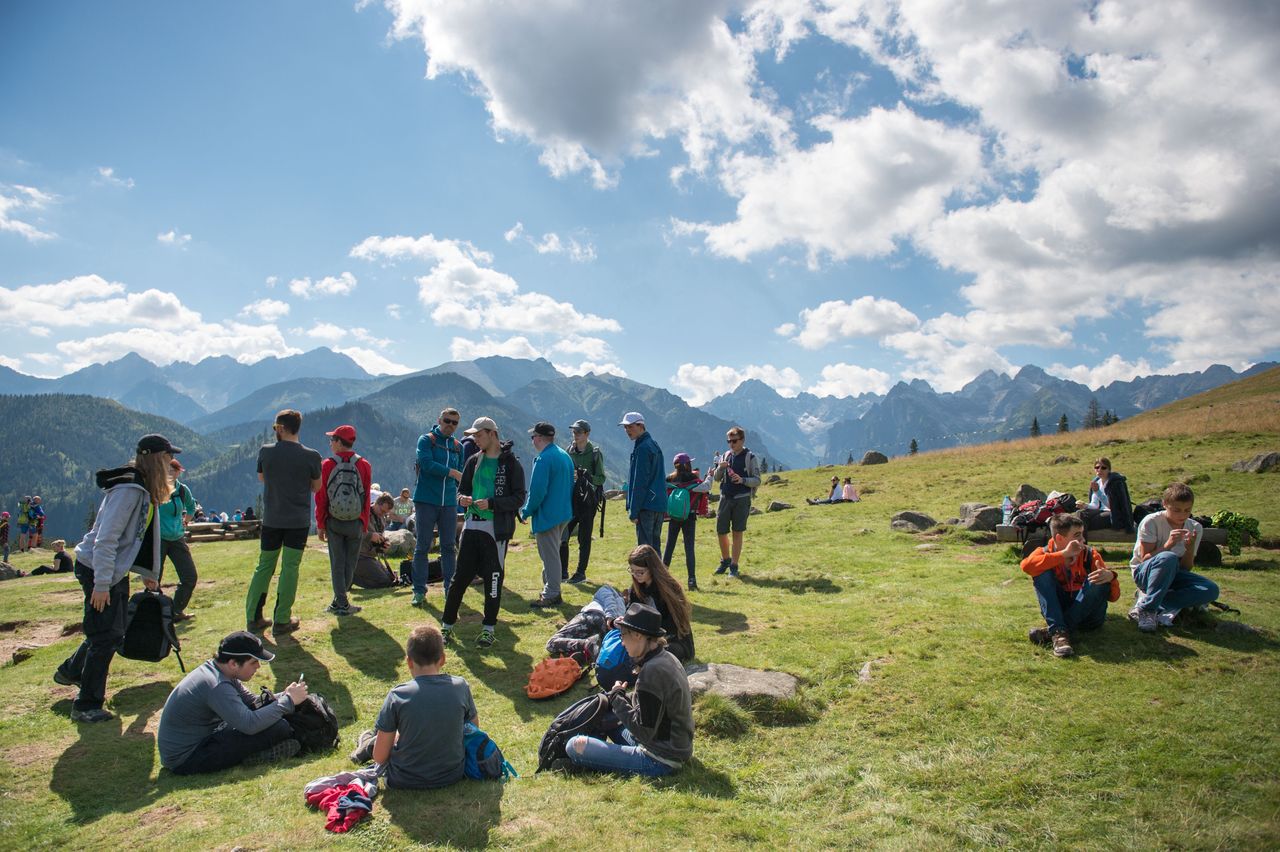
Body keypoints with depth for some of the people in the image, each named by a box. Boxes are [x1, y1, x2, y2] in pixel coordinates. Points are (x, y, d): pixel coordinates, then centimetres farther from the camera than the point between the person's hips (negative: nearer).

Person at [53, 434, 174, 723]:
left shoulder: (144, 490, 7)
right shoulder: (128, 490, -24)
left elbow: (142, 536, 17)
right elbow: (106, 538, -27)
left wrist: (149, 574, 23)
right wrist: (101, 584, -26)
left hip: (116, 570, 10)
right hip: (98, 570, -10)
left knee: (109, 633, 20)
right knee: (107, 635, -4)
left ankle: (70, 672, 42)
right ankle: (86, 706, 8)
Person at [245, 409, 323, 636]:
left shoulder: (266, 451, -3)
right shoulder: (311, 456, -9)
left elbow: (261, 478, 14)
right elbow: (316, 487, 3)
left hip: (271, 519, 2)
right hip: (298, 520, -2)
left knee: (264, 566, 13)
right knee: (290, 568, 3)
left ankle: (253, 617, 17)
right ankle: (281, 621, 5)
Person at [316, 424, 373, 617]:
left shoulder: (327, 465, -6)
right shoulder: (364, 465, -3)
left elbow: (320, 498, -4)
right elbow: (367, 499, -2)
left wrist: (320, 525, 4)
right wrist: (365, 526, 5)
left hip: (333, 522, 0)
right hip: (356, 523, 0)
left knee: (337, 563, 8)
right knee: (350, 563, 11)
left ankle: (341, 604, 9)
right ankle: (339, 602, 16)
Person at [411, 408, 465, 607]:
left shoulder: (458, 446, 15)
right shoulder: (426, 440, -1)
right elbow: (426, 463, -16)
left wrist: (462, 494, 5)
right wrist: (452, 472, -16)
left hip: (449, 503, 4)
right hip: (426, 501, -4)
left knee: (449, 546, 6)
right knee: (422, 546, 0)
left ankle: (450, 589, 14)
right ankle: (419, 591, 6)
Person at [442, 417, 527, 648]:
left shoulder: (511, 463, -6)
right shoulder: (474, 461, 12)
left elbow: (519, 498, -9)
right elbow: (462, 489, 18)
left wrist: (491, 503, -21)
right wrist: (462, 499, -5)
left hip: (497, 528, -5)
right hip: (472, 525, 5)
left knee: (493, 579, 3)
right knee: (460, 576, 7)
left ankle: (489, 629, 15)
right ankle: (447, 625, 18)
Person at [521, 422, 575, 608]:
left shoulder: (543, 459, -18)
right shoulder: (565, 456, 11)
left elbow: (537, 491, -21)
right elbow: (569, 486, 17)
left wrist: (526, 512, -8)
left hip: (547, 515, -9)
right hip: (564, 514, 9)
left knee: (550, 556, -1)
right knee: (552, 554, 19)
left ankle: (551, 596, 6)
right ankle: (551, 591, 27)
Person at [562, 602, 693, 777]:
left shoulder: (652, 671, -25)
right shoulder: (667, 658, 4)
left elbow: (643, 731, -22)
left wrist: (617, 697, -12)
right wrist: (615, 698, 6)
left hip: (660, 761, -10)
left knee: (575, 746, -13)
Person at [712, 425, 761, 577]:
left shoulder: (750, 457, -4)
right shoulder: (726, 456, 9)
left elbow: (757, 481, -5)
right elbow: (717, 479, 11)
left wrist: (742, 480, -23)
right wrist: (720, 468, -10)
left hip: (741, 499, -4)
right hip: (725, 498, 4)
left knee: (737, 533, 0)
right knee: (721, 532, 6)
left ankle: (734, 566, 10)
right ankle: (725, 560, 28)